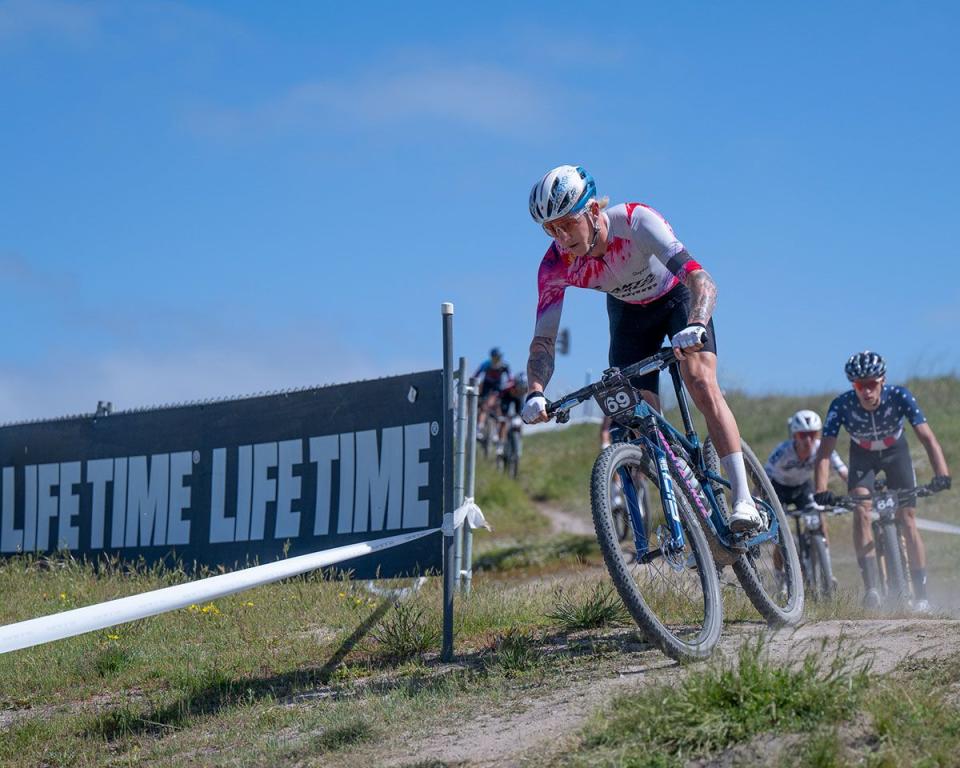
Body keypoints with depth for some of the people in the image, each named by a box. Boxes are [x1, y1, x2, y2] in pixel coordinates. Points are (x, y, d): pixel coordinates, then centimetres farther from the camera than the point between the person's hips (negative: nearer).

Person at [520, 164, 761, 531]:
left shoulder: (636, 220, -38)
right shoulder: (556, 265, -27)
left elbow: (701, 280, -46)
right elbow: (543, 339, -26)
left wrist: (695, 327, -66)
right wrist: (535, 392, -45)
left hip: (677, 298, -4)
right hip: (628, 312, 4)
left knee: (702, 384, -25)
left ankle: (743, 499, -26)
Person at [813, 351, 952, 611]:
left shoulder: (899, 397, -33)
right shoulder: (842, 405, -31)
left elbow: (927, 437, -37)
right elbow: (825, 451, -34)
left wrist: (942, 474, -52)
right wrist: (820, 491, -48)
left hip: (895, 453, 0)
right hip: (862, 457, 0)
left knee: (908, 521, -8)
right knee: (861, 511, -23)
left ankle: (921, 596, 0)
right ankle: (871, 587, -24)